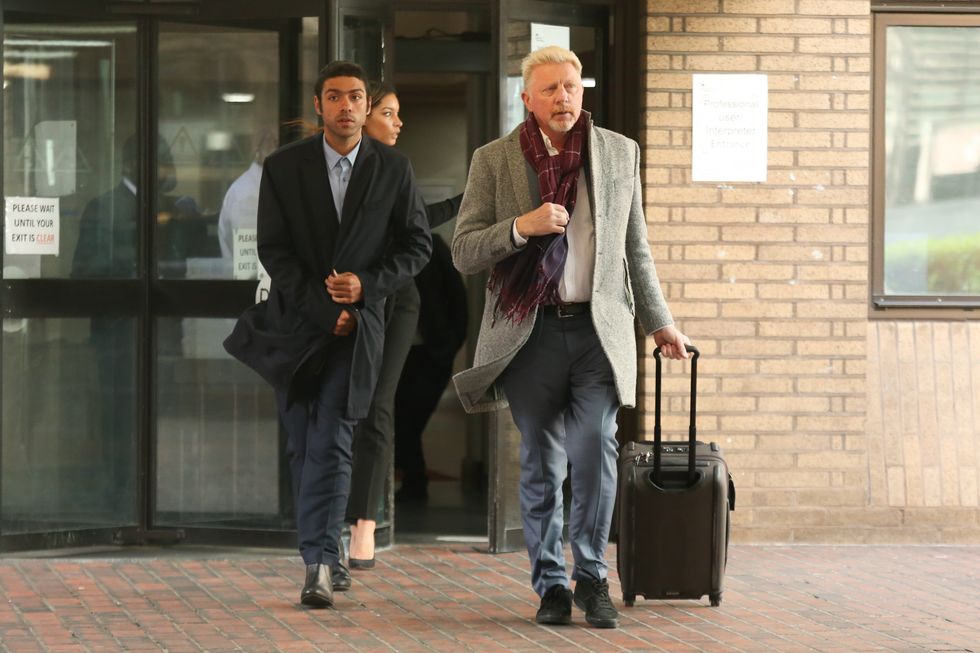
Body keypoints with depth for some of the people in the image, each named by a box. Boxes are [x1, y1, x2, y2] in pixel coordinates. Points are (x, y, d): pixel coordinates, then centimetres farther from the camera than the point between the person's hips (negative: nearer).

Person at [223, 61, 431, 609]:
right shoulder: (284, 168, 1)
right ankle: (328, 556, 18)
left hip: (357, 325, -2)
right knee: (305, 448, 6)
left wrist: (367, 285, -11)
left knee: (331, 444, -13)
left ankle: (320, 565, -16)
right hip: (296, 324, 2)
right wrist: (324, 307, -11)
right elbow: (273, 250, -2)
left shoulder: (393, 169, 1)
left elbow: (417, 246, 5)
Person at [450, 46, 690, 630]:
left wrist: (659, 321, 15)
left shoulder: (619, 153, 10)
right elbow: (463, 253, 0)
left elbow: (635, 248, 17)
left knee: (595, 445, -14)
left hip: (599, 326, 0)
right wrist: (522, 226, -16)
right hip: (530, 330, 0)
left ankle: (591, 578, 0)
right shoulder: (494, 161, 4)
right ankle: (551, 586, 15)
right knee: (541, 465, 3)